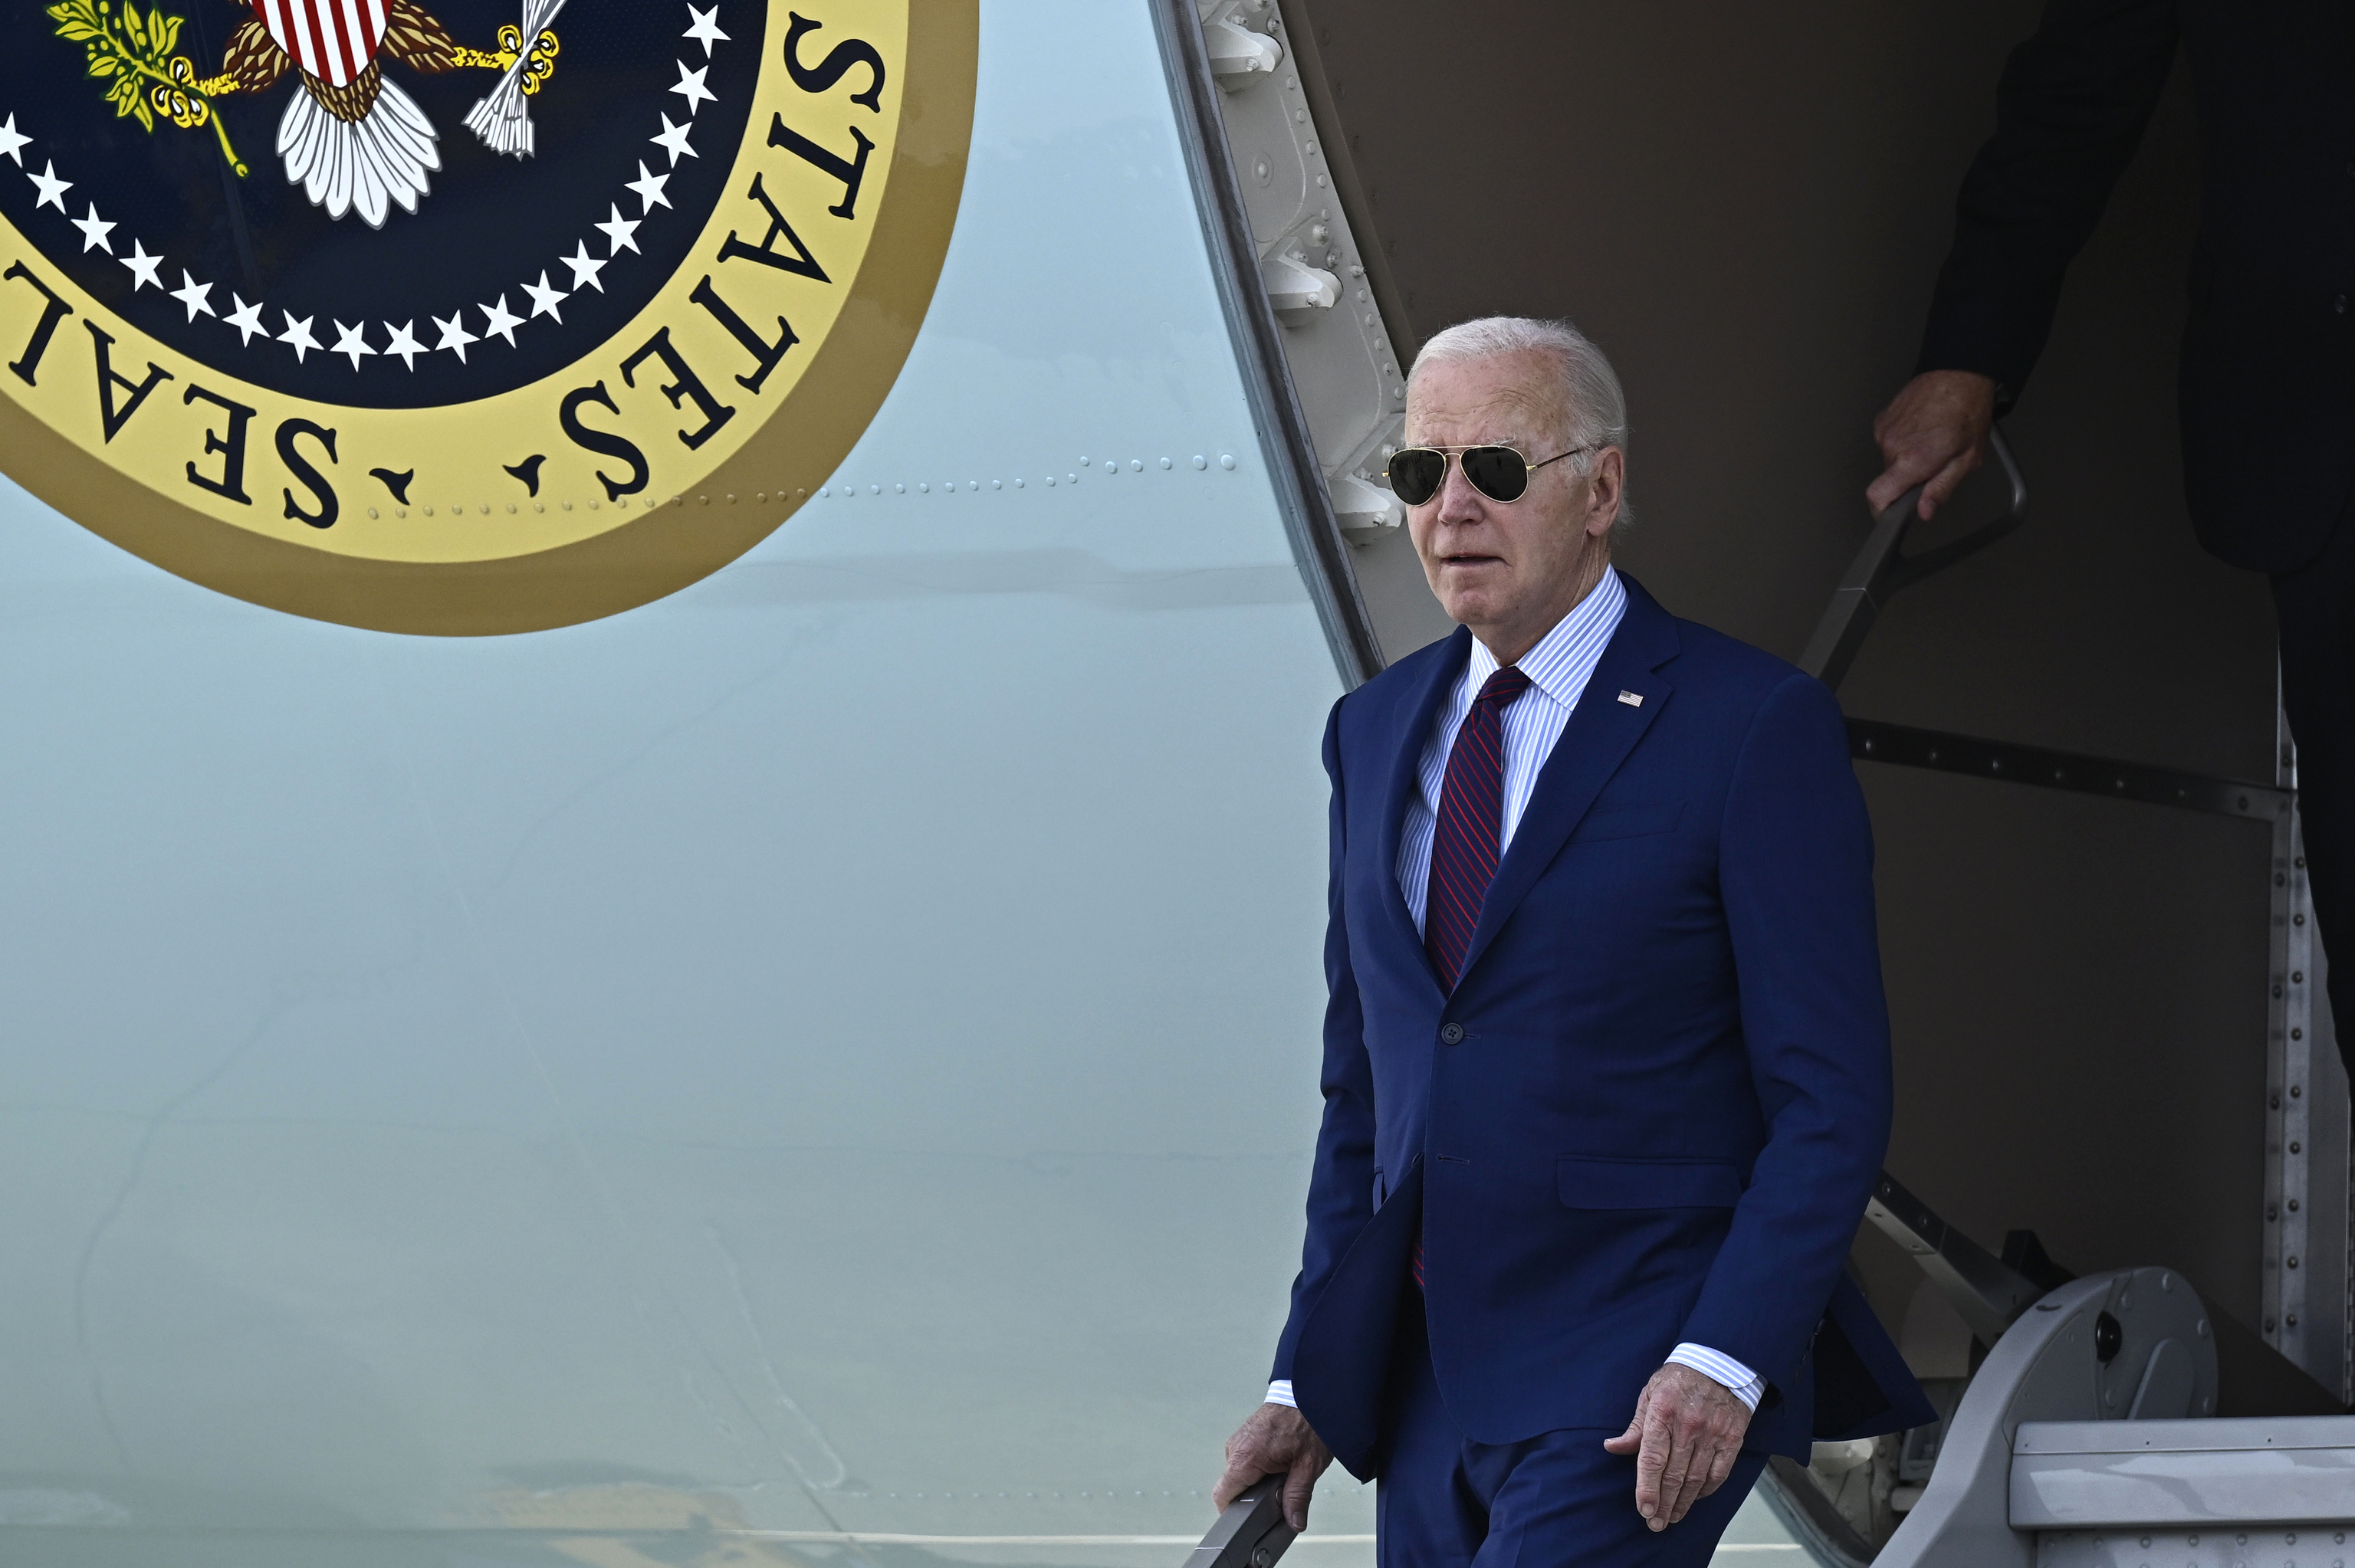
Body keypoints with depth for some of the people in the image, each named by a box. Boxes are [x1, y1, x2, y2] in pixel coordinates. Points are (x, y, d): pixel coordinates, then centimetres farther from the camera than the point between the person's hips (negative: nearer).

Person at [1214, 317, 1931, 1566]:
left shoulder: (1752, 726, -6)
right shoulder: (1375, 732, 14)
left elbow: (1832, 1099, -8)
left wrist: (1723, 1364, -18)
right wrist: (1308, 1377, 14)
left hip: (1638, 1395, -6)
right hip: (1425, 1381, 7)